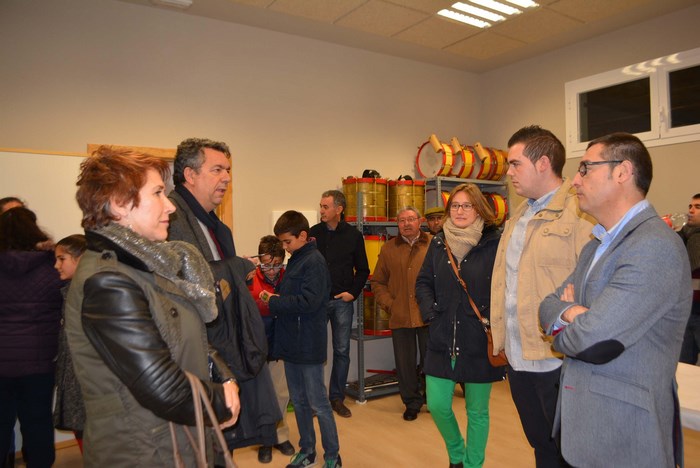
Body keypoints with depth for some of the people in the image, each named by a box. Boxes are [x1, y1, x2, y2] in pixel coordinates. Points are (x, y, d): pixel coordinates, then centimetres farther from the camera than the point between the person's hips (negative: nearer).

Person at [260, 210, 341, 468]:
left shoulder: (314, 261, -16)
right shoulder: (295, 261, 12)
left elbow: (308, 301, -25)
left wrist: (274, 302, -16)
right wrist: (275, 299, 0)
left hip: (308, 345, -8)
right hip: (291, 343, 8)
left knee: (318, 404, 4)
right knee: (299, 402, 17)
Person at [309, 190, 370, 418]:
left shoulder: (353, 235, 1)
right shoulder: (313, 233, 1)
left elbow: (362, 270, 7)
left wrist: (353, 292, -3)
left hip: (342, 301, 0)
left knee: (342, 350, 7)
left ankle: (337, 397, 20)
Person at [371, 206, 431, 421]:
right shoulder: (388, 249, 8)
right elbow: (378, 282, 12)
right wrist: (388, 304, 0)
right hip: (400, 316, 2)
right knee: (405, 363, 10)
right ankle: (412, 403, 28)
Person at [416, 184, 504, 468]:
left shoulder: (495, 244, -7)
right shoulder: (438, 244, 6)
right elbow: (423, 283, 12)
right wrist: (430, 314, -1)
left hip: (479, 342, -3)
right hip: (442, 340, 4)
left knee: (477, 411, 10)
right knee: (437, 405, 7)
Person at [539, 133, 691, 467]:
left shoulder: (656, 247, -22)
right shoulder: (596, 247, 10)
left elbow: (593, 339, -28)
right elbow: (549, 305, 8)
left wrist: (562, 331, -6)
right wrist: (570, 313, -15)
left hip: (625, 434, -8)